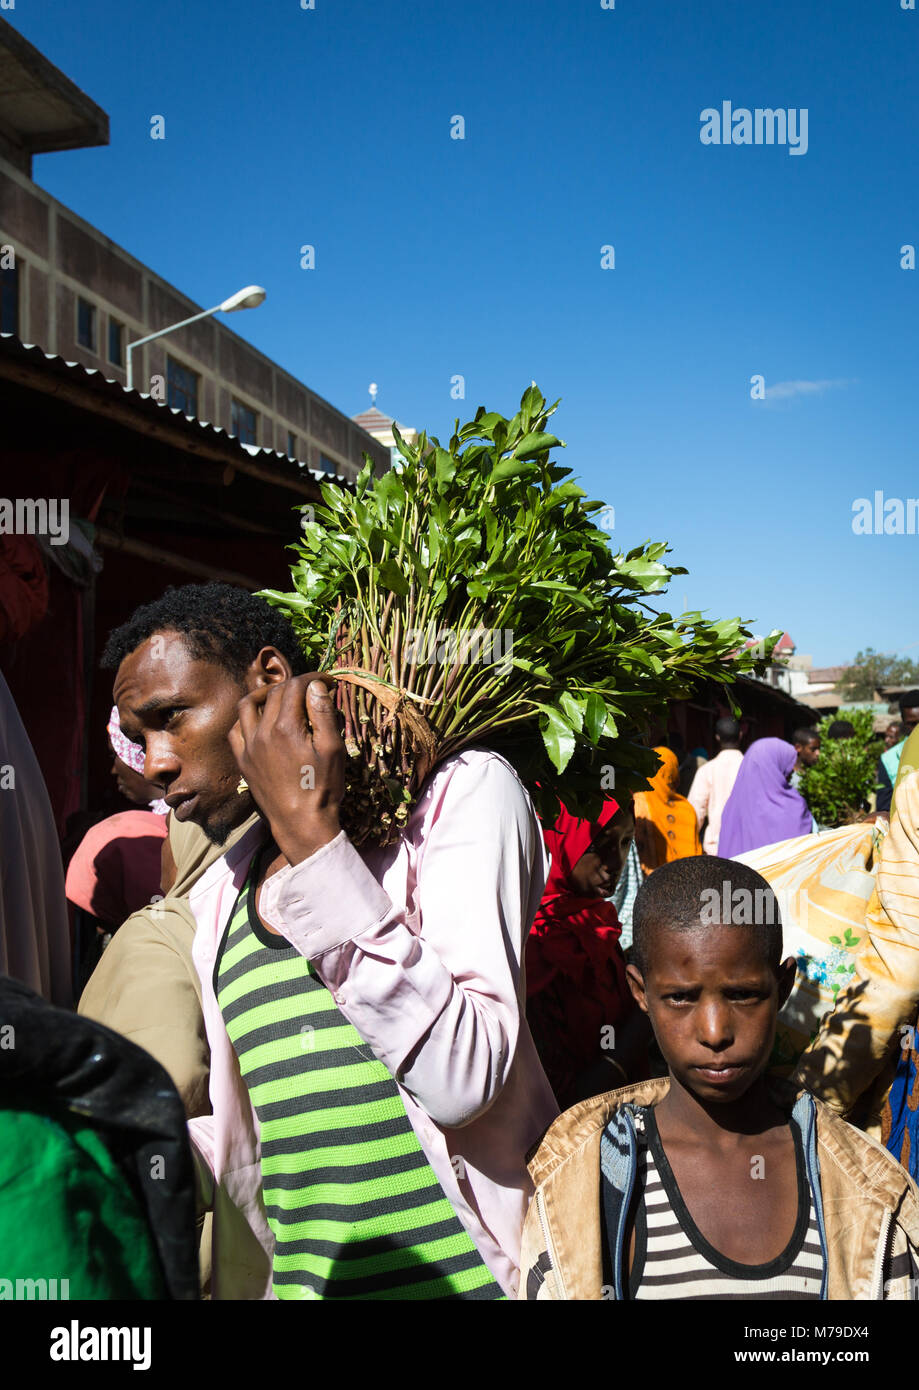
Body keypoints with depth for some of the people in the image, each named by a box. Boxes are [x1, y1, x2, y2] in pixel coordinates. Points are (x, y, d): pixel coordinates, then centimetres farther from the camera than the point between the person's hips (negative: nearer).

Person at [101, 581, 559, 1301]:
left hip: (477, 1272, -6)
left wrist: (312, 837, -25)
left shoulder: (463, 788, -12)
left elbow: (462, 1078, -24)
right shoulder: (217, 897, 8)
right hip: (303, 1277, 6)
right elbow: (238, 1147, 14)